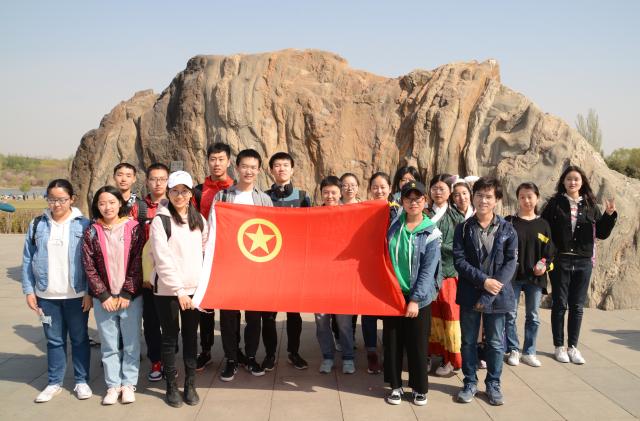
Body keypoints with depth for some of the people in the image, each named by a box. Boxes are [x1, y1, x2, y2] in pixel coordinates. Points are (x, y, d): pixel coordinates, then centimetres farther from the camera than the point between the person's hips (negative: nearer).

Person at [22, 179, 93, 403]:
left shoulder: (83, 225, -5)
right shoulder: (37, 225, 2)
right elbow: (28, 260, 4)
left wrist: (90, 292, -9)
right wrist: (29, 290, 0)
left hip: (77, 294, -2)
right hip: (46, 295, 2)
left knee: (79, 338, 10)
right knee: (54, 340, 12)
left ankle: (82, 381, 21)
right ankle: (54, 382, 24)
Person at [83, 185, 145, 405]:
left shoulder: (134, 228, -3)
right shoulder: (91, 232, 1)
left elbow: (137, 263, -6)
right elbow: (89, 266, -1)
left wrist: (127, 294, -10)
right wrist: (104, 295, -8)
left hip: (131, 298, -1)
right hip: (103, 299, 1)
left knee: (131, 344, 7)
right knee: (109, 345, 10)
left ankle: (128, 383, 21)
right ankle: (113, 385, 23)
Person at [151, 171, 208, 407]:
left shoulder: (199, 220, 8)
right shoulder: (160, 220, -7)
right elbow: (163, 259, -14)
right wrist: (179, 290, -18)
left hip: (194, 288, 4)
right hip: (168, 290, -4)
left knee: (191, 336, 10)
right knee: (170, 338, 6)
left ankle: (190, 385, 21)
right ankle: (171, 386, 19)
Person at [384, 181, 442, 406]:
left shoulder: (431, 232, -6)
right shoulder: (393, 225, 2)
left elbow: (428, 270, -10)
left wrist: (416, 299, -16)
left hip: (418, 297, -2)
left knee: (417, 344, 5)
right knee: (392, 342, 9)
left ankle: (420, 388, 22)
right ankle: (395, 385, 24)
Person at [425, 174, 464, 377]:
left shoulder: (456, 217, 0)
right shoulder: (425, 214, 6)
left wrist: (439, 246, -14)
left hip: (449, 271, -2)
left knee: (450, 316, 2)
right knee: (433, 315, 7)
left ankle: (451, 359, 13)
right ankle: (436, 353, 18)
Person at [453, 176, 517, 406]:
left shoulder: (507, 229, -1)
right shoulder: (463, 228, 0)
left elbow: (510, 264, -6)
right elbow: (458, 260, -6)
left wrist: (489, 294, -14)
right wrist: (483, 280, -19)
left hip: (497, 295, 0)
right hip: (469, 293, 0)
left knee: (495, 343, 10)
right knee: (468, 341, 9)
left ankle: (493, 384, 26)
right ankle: (470, 382, 24)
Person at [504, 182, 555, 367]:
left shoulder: (543, 225, 6)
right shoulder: (509, 222, -1)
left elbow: (549, 251, 7)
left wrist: (545, 266, -10)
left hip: (535, 277, 2)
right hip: (512, 276, -2)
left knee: (533, 316, 9)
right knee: (510, 315, 3)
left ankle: (529, 352, 20)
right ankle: (513, 350, 17)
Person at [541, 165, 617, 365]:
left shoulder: (590, 205, 7)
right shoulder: (554, 203, -2)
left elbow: (602, 233, 6)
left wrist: (610, 215, -9)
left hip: (583, 262, 3)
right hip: (560, 261, -3)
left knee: (577, 306, 9)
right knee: (559, 304, 6)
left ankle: (573, 347, 20)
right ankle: (559, 347, 17)